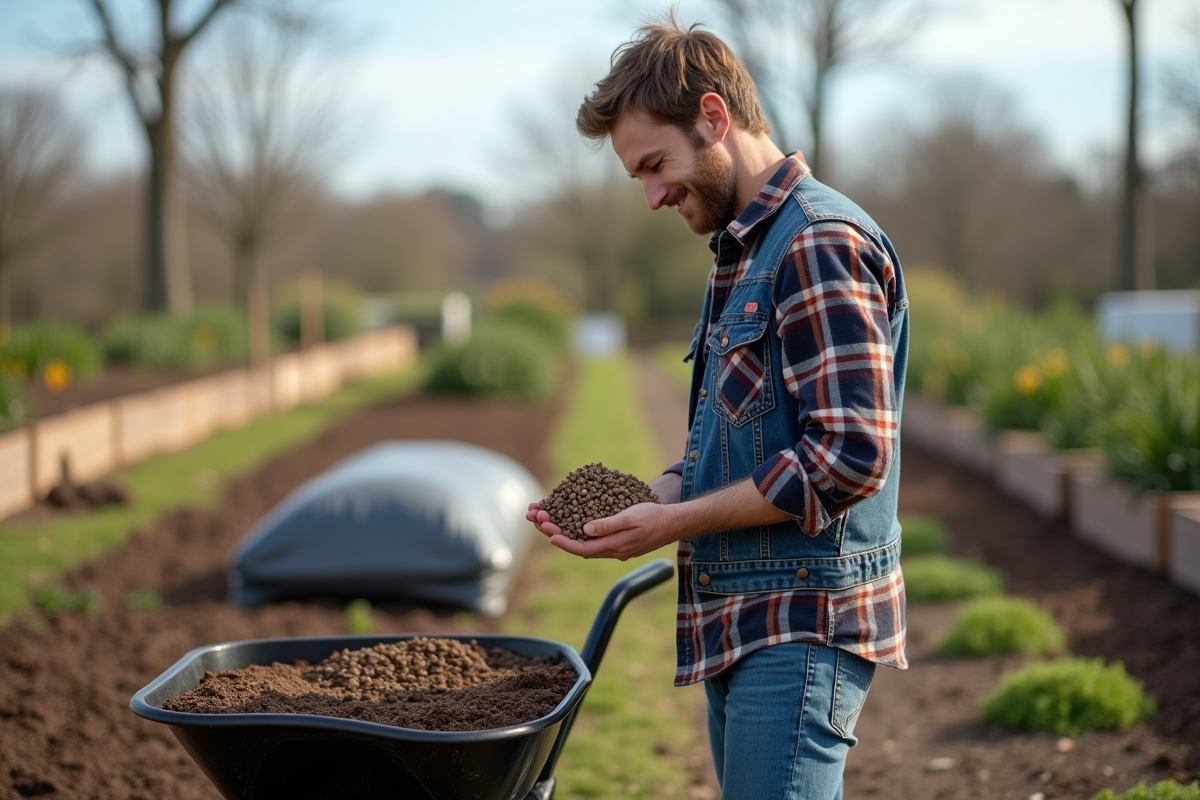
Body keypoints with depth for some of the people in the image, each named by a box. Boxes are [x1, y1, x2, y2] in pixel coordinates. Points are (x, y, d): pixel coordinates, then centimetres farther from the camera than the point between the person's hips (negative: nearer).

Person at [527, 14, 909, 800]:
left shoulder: (822, 243, -14)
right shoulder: (744, 250, 19)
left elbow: (850, 457, -21)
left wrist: (675, 522, -15)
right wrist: (642, 502, 4)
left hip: (802, 623, -10)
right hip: (742, 619, 10)